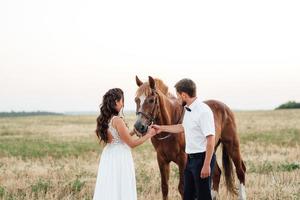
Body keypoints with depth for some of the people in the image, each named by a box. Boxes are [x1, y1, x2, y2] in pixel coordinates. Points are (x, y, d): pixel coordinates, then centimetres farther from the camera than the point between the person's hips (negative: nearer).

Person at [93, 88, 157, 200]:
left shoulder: (104, 119, 4)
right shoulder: (117, 121, -19)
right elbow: (132, 144, -13)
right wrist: (149, 134, -2)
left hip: (108, 157, 8)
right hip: (120, 158, -8)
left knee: (108, 190, 13)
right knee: (121, 190, 0)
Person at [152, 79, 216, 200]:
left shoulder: (203, 111, -21)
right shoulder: (188, 110, 7)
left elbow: (210, 140, -23)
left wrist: (206, 165, -24)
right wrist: (161, 128, 30)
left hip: (202, 158, -9)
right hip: (190, 158, 9)